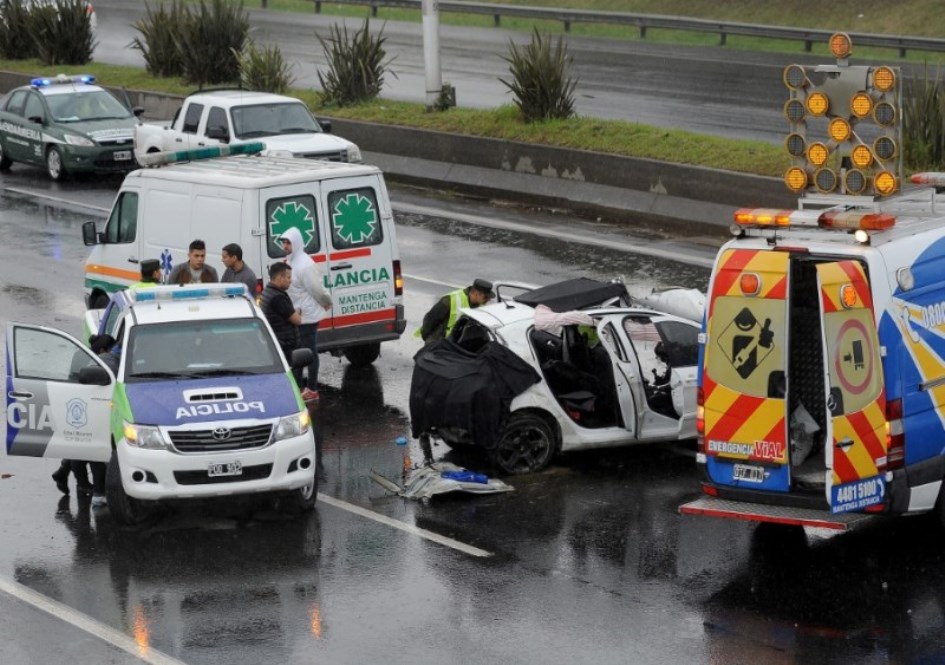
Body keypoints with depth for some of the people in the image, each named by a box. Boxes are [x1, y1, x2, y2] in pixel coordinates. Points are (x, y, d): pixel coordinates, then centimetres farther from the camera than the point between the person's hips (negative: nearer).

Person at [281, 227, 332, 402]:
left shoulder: (305, 265, -23)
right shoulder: (290, 260, 8)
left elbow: (317, 289, -21)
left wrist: (326, 303, -5)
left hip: (307, 316, -10)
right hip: (296, 315, 10)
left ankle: (312, 390, 7)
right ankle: (297, 386, 25)